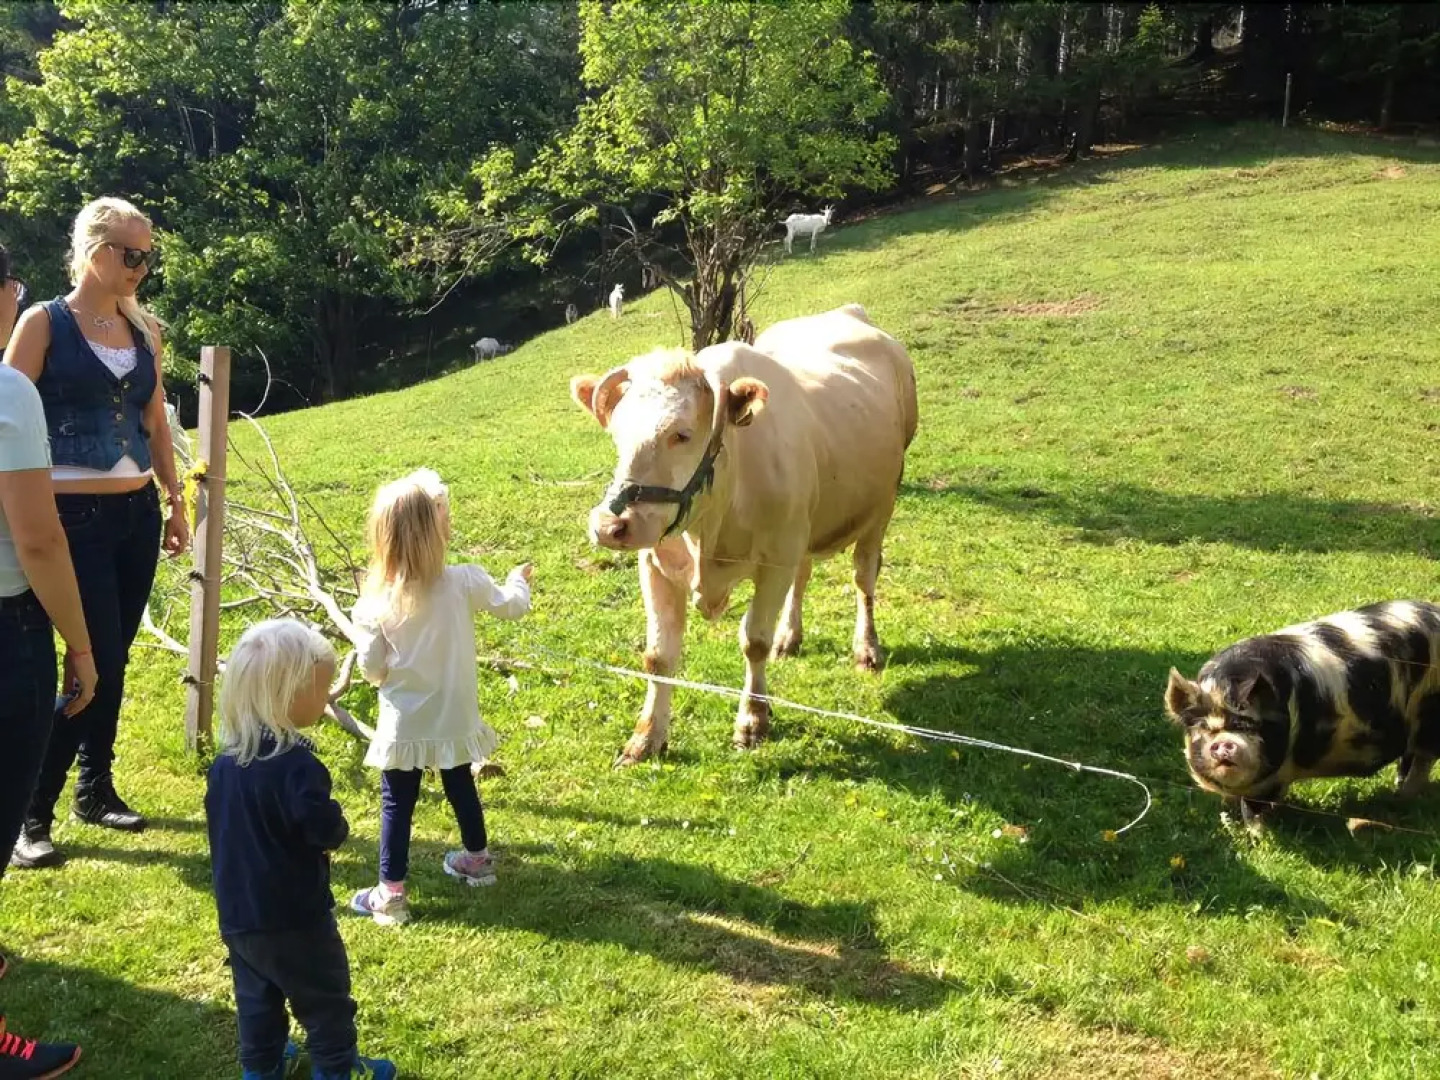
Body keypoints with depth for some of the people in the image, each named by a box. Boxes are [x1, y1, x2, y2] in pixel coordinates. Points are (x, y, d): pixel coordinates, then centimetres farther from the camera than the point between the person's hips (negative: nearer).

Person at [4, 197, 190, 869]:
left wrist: (175, 503, 16)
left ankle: (96, 789, 27)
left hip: (136, 513, 6)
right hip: (74, 517, -6)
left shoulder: (145, 331, 11)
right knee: (97, 663, -9)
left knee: (112, 661, 12)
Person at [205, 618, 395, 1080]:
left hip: (237, 911, 7)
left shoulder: (225, 761, 2)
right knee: (325, 997, 11)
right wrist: (338, 827, -6)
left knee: (257, 995, 21)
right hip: (293, 913, -7)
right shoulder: (295, 764, -26)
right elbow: (325, 829, -28)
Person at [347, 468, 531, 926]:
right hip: (455, 719, 2)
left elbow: (371, 668, -10)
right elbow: (512, 606, 0)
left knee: (397, 805, 8)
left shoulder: (375, 602, -17)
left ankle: (391, 894, 12)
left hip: (403, 725, -2)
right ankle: (477, 860, 43)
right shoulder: (464, 584, -17)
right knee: (461, 787, 23)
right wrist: (519, 579, 21)